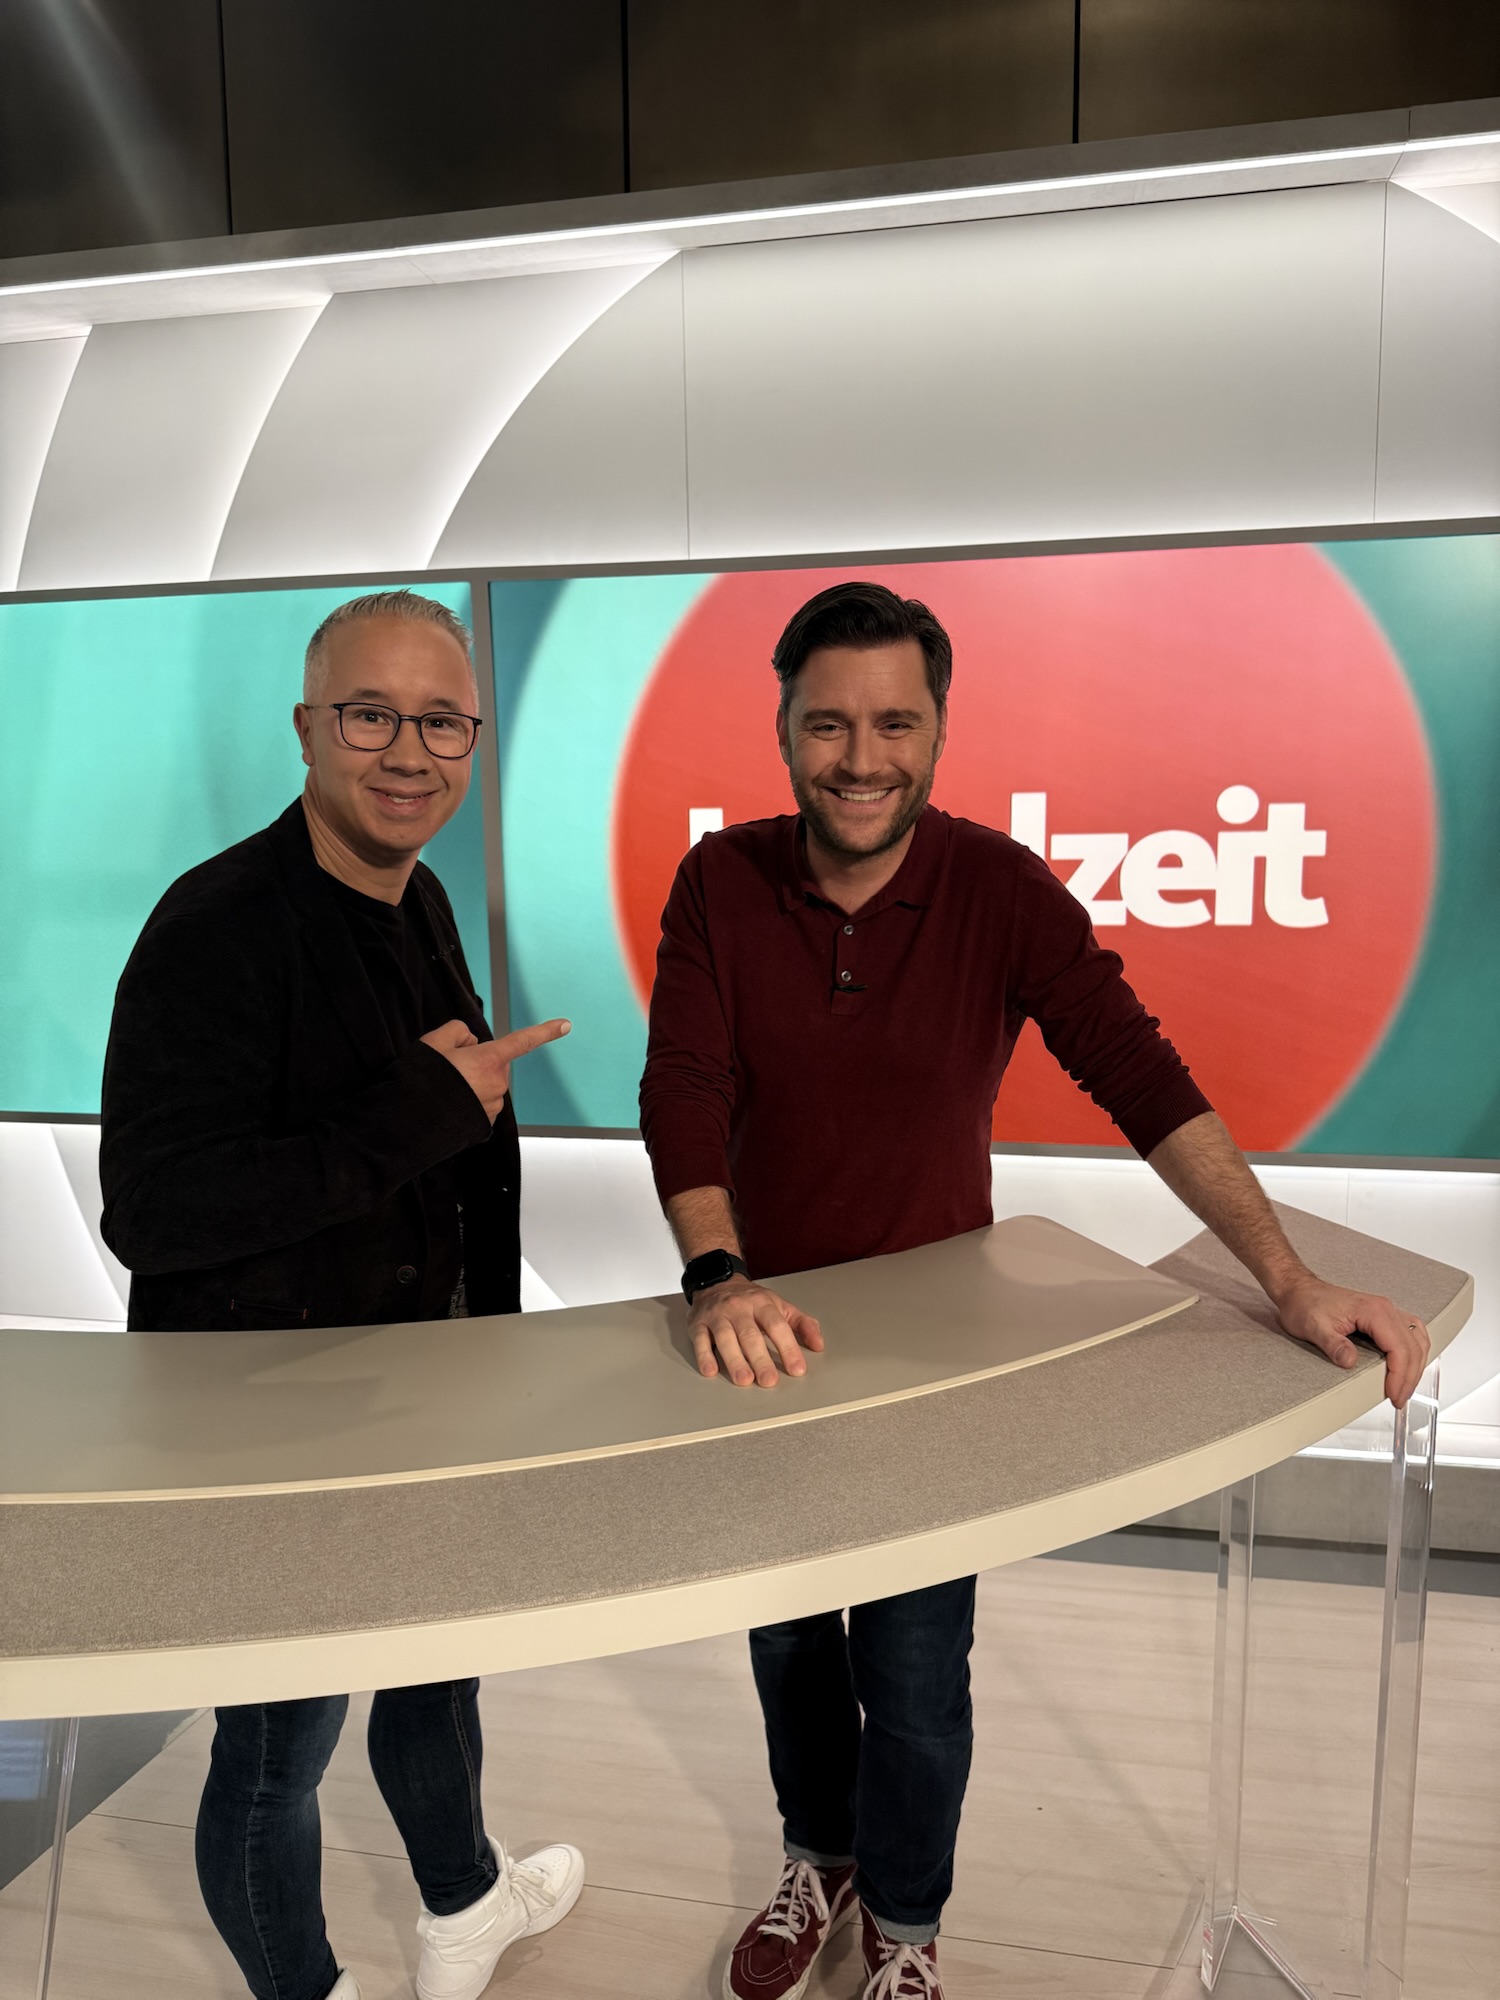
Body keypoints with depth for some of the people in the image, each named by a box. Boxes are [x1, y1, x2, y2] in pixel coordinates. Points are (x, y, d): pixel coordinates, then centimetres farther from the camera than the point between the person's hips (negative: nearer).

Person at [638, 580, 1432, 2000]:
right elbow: (682, 1091, -19)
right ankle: (819, 1859, 51)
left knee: (915, 1672, 10)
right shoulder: (720, 883, -12)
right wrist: (718, 1276, -34)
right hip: (766, 1336, 2)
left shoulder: (999, 889, -15)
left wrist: (1290, 1279, -23)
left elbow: (1141, 1079, -17)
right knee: (785, 1641, 21)